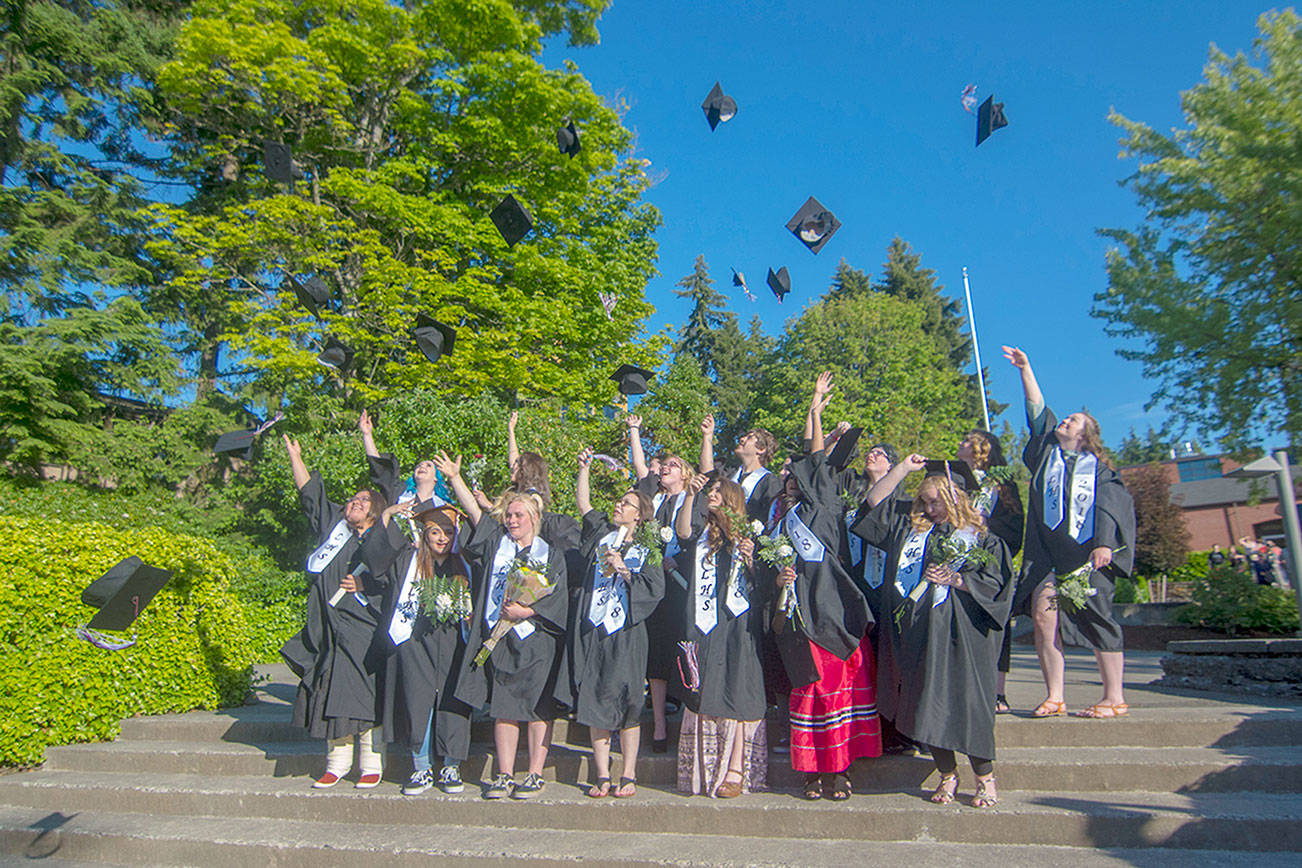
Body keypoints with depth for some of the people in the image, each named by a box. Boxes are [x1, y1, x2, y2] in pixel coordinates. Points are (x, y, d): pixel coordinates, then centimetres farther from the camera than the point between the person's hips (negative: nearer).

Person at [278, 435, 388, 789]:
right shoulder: (333, 525, 13)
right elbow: (310, 492, 16)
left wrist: (364, 584, -9)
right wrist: (294, 455, 15)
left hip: (362, 629, -4)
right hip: (329, 627, 4)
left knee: (363, 695, -4)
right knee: (330, 692, 4)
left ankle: (372, 764, 6)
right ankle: (337, 762, 16)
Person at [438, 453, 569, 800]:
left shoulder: (551, 554, 7)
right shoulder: (496, 542, 13)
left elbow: (558, 598, -1)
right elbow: (474, 511, 4)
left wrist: (527, 611, -13)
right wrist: (455, 478, -4)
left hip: (537, 640, -2)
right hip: (498, 639, 2)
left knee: (537, 708, 0)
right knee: (502, 707, 5)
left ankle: (535, 774, 8)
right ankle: (504, 775, 13)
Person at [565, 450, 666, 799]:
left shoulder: (647, 550, 4)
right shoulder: (601, 533, 14)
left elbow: (655, 589, -6)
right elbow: (583, 502, 14)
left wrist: (623, 569, -11)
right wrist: (585, 468, 7)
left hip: (625, 634, -3)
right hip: (591, 632, 3)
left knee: (625, 704, -1)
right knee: (594, 704, 4)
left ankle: (628, 776, 8)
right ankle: (602, 777, 12)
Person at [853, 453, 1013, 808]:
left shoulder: (983, 540, 5)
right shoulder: (911, 530, 16)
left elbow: (996, 585, -2)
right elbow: (875, 502, 17)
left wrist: (954, 579, -12)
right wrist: (903, 468, 13)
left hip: (959, 637, -4)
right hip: (916, 633, 4)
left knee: (965, 702, -6)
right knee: (926, 704, 6)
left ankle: (985, 777, 10)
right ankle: (947, 775, 21)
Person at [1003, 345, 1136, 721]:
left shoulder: (1099, 469, 12)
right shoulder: (1047, 454, 20)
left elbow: (1112, 507, 0)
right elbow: (1037, 410, 16)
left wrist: (1105, 544, -15)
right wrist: (1026, 369, 12)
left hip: (1086, 552, -2)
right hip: (1046, 552, 2)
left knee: (1096, 616, -8)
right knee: (1042, 611, -13)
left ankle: (1114, 697, 4)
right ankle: (1054, 697, -9)